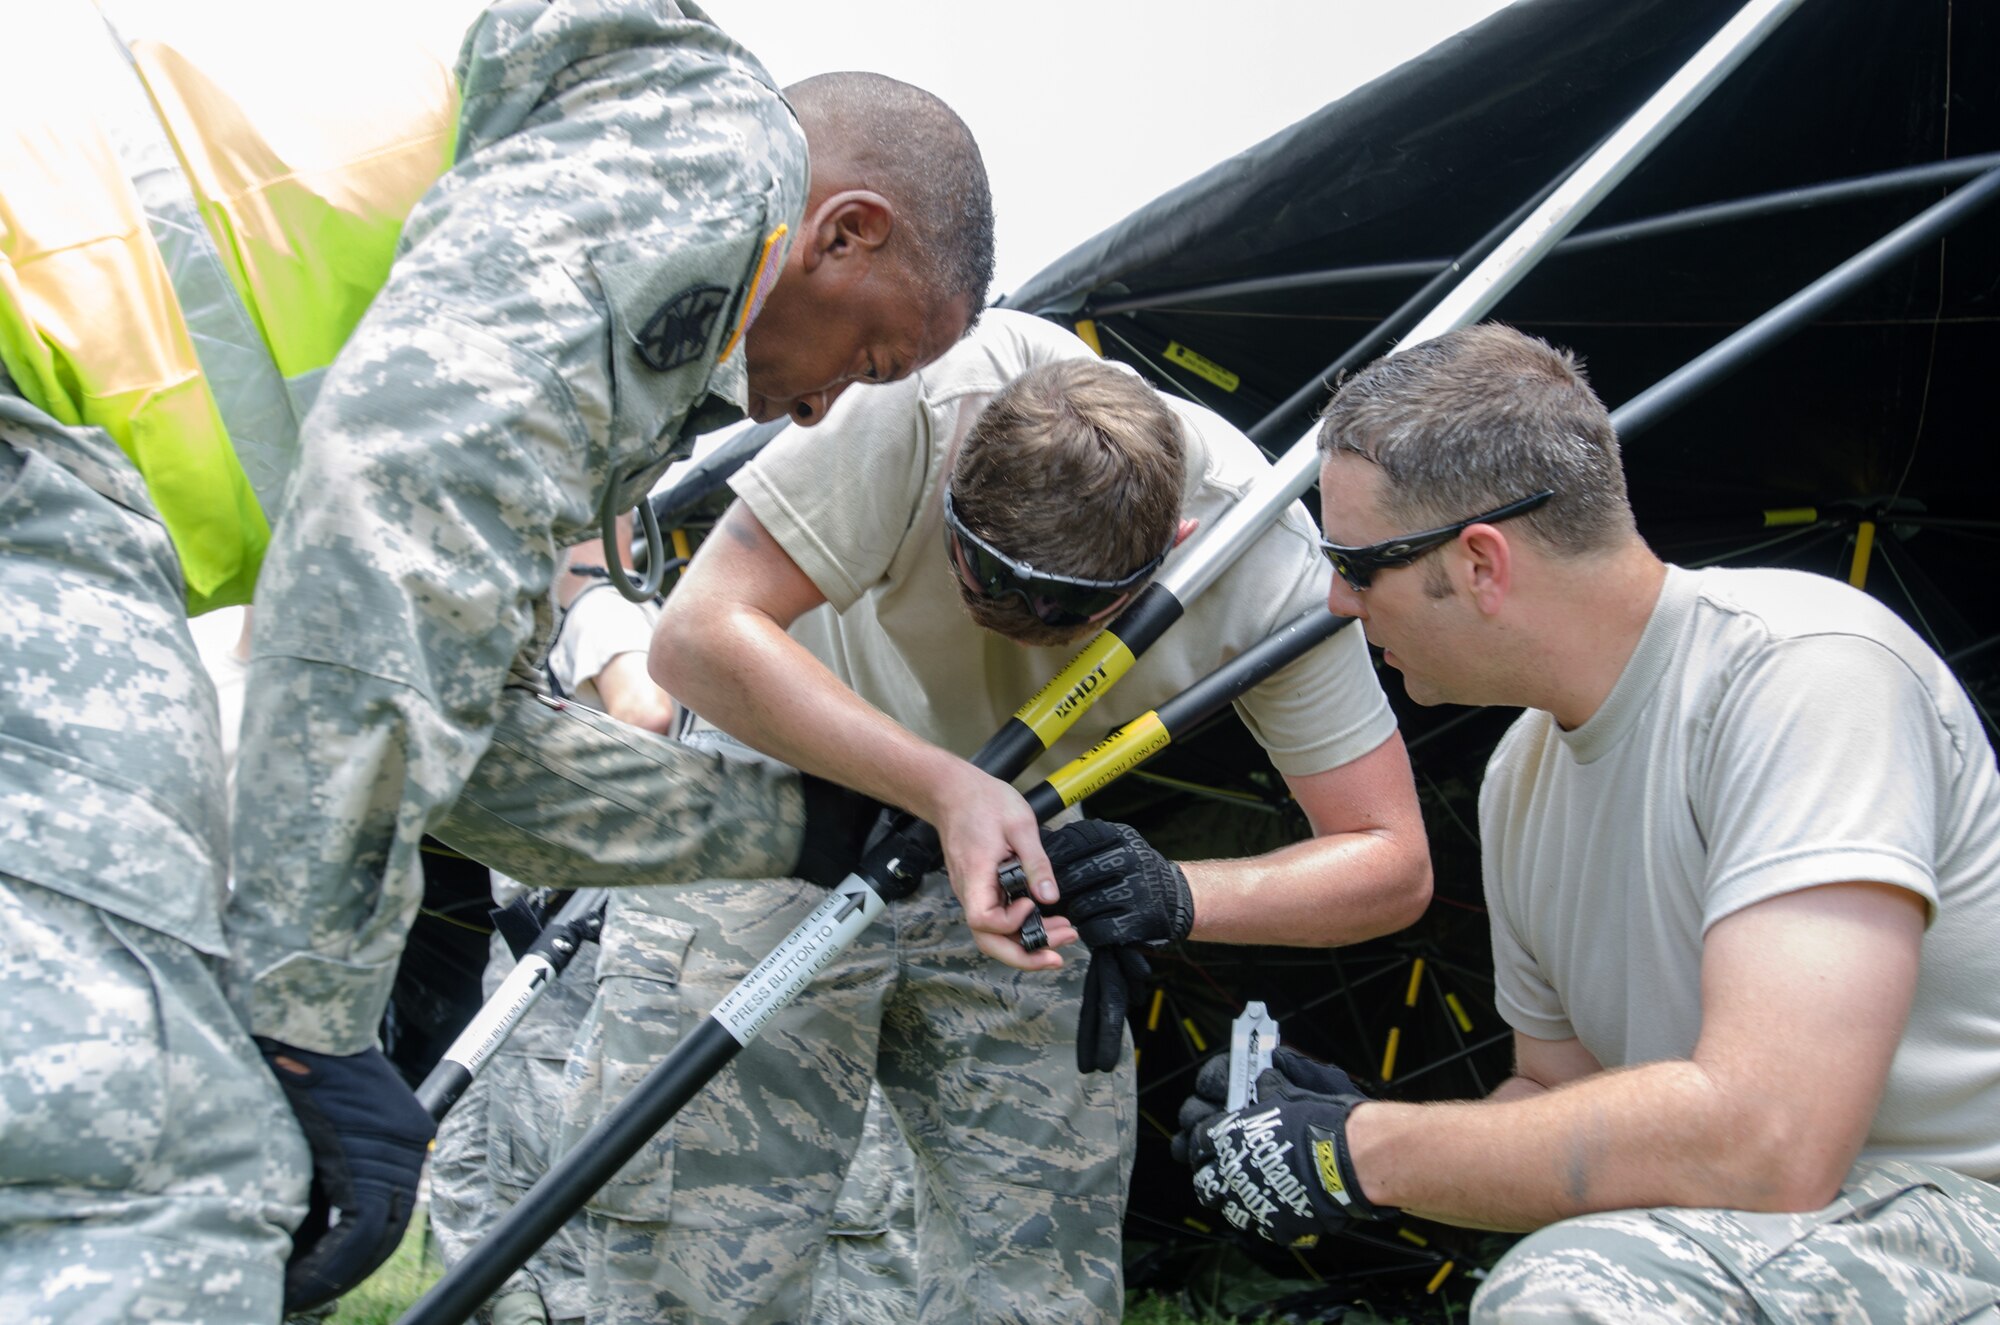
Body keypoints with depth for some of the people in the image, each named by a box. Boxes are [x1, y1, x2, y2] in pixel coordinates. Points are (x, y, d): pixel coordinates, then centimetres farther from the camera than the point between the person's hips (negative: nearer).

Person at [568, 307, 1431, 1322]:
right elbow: (700, 638, -31)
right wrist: (948, 789, -42)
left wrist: (1175, 896, -35)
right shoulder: (932, 398, -31)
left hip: (1011, 838, 3)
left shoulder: (1270, 565, -23)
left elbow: (1392, 861, -16)